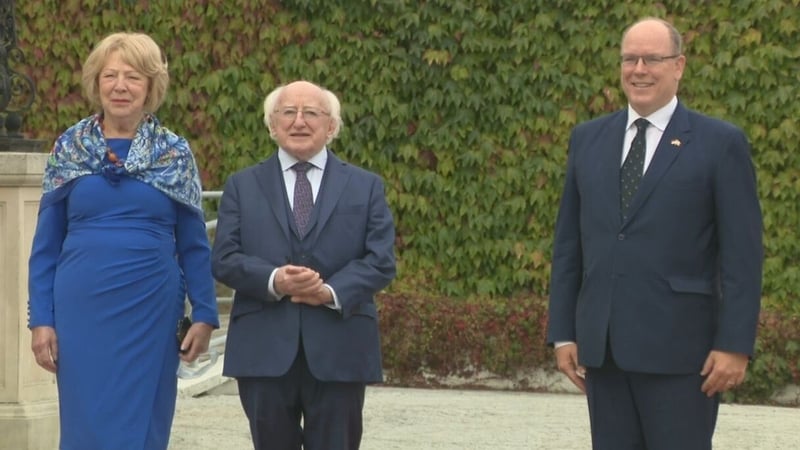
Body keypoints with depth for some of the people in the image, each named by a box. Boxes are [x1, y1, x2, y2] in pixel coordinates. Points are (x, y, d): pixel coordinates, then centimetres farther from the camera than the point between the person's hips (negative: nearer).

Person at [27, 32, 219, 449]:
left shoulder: (174, 152, 4)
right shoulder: (69, 148, 5)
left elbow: (194, 243, 7)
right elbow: (46, 244, 6)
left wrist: (204, 315, 1)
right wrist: (40, 319, 0)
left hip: (151, 312, 0)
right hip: (82, 310, 0)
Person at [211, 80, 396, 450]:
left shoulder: (366, 187, 11)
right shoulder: (242, 186, 12)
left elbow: (381, 260, 1)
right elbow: (223, 258, 1)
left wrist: (333, 291, -17)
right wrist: (273, 280, -18)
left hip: (339, 351, 0)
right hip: (264, 348, 0)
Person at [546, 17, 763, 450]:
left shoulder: (720, 143, -2)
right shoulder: (588, 138, 12)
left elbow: (742, 255, -5)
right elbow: (568, 242, 13)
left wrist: (735, 345, -10)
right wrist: (563, 332, 8)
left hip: (679, 349, -4)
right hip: (601, 347, 4)